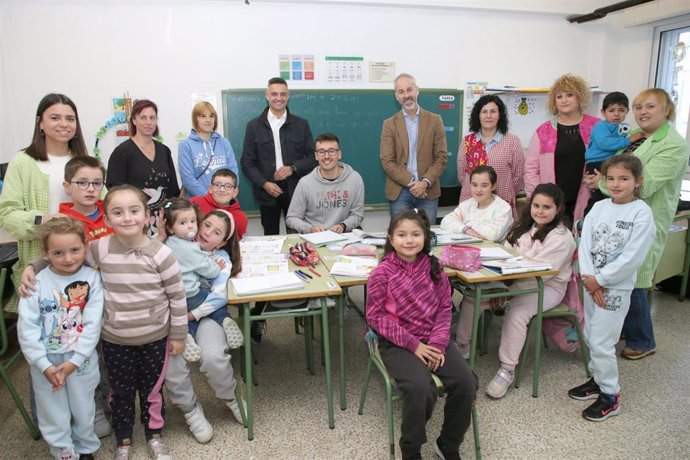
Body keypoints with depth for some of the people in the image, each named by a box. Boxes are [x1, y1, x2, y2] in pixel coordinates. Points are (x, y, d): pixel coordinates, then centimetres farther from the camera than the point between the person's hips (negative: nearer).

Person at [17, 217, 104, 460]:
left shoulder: (92, 278, -10)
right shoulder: (37, 282, -10)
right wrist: (44, 365, -13)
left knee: (84, 412, 17)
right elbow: (27, 328, -10)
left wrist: (74, 361, -14)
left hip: (82, 362, 0)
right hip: (45, 363, 0)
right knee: (54, 416, 13)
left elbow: (93, 324, -12)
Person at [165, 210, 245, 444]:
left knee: (213, 357, -25)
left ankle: (230, 397, 8)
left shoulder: (221, 258, 6)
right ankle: (190, 409, 7)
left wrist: (191, 314, -20)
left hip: (204, 312, -1)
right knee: (171, 361, -23)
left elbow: (219, 296, -10)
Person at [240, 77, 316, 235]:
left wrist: (292, 168, -11)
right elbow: (247, 162, 4)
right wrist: (264, 184, -10)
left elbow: (313, 156, 6)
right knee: (270, 238, 7)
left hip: (295, 191, 0)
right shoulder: (254, 126, 5)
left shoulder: (301, 124, 7)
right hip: (267, 192, 0)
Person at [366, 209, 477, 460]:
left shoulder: (434, 267, 1)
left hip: (433, 339, 5)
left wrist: (438, 342, -11)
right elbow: (375, 317, -10)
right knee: (421, 389, -29)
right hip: (398, 343, -4)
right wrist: (413, 344, -15)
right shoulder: (383, 272, -11)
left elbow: (445, 307, 5)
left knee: (466, 382, -16)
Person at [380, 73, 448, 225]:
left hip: (428, 191, 1)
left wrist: (425, 182, -13)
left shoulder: (434, 120, 5)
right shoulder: (389, 124, 4)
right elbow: (387, 161, -3)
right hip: (399, 192, 0)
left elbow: (441, 157, 1)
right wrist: (411, 183, -14)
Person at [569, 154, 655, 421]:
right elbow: (585, 243, -1)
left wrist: (600, 280, -15)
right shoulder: (599, 207, 3)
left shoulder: (642, 213, -12)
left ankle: (610, 396, 14)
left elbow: (632, 257, -17)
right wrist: (589, 278, -12)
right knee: (591, 337, 16)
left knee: (601, 343, -3)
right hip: (592, 283, 6)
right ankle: (598, 380, 35)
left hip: (616, 288, -6)